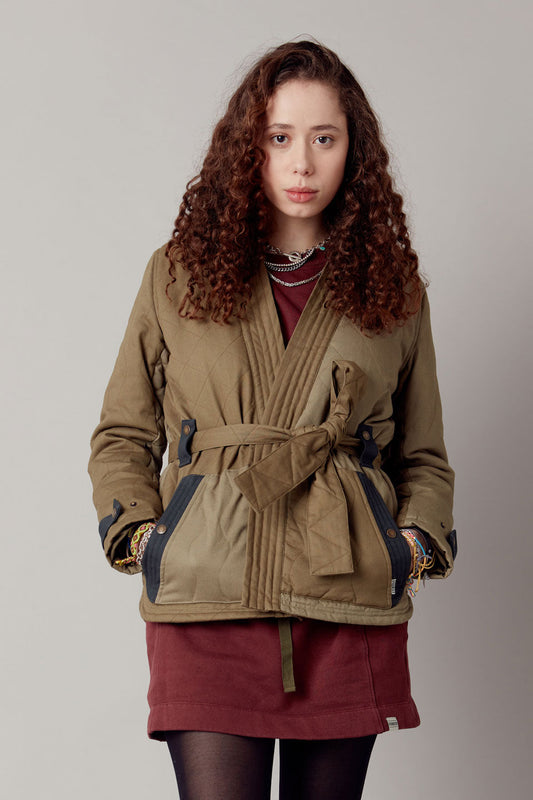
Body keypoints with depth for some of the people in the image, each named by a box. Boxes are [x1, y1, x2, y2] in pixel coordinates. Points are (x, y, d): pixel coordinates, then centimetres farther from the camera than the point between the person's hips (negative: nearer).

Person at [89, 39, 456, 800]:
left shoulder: (393, 288, 11)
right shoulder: (178, 273, 9)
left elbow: (424, 458, 18)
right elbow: (122, 436, 14)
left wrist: (418, 541, 1)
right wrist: (138, 532, -1)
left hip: (350, 607, 2)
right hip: (206, 605, -1)